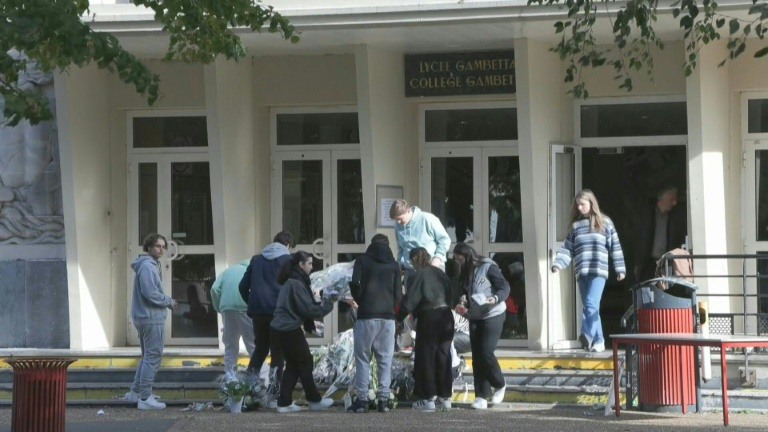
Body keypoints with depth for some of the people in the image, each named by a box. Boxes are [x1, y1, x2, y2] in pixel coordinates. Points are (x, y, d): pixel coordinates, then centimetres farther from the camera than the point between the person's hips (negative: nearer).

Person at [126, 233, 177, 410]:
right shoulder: (147, 266, -15)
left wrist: (166, 302, 9)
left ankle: (136, 392, 26)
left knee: (147, 356, 20)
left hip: (143, 317, 11)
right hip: (151, 318, -11)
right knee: (153, 357, -8)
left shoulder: (151, 265, 17)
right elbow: (151, 294, -22)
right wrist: (169, 301, -8)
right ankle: (145, 398, -8)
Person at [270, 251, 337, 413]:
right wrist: (327, 305, -4)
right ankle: (315, 400, 13)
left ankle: (284, 403, 10)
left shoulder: (291, 281, 15)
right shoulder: (297, 283, -16)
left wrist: (321, 303, 8)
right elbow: (308, 309, -17)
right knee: (305, 363, 3)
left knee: (293, 365, 12)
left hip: (282, 330, 9)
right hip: (290, 331, -9)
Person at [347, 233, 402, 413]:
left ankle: (362, 399, -2)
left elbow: (354, 284, -10)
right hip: (387, 317, 2)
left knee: (363, 359, 3)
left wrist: (361, 301, 8)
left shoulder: (362, 261, 2)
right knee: (385, 360, 6)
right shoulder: (394, 265, 8)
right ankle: (383, 400, 1)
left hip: (366, 316, -2)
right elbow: (398, 294, 4)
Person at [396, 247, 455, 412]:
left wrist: (399, 318, -6)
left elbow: (410, 300, -13)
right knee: (443, 356, 12)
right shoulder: (440, 273, 10)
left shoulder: (420, 275, -10)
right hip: (446, 317, 7)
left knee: (426, 358, 1)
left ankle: (428, 398, -1)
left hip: (429, 319, -7)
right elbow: (450, 295, 13)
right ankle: (445, 397, 14)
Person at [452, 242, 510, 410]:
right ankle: (481, 396, 4)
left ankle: (499, 385, 13)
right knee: (477, 356, 2)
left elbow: (504, 287, -14)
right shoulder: (465, 272, 10)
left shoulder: (488, 267, -12)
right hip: (474, 317, 7)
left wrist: (496, 298, -33)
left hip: (492, 316, -7)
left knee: (486, 352, -12)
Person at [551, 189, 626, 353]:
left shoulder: (605, 222, 6)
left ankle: (587, 336, -23)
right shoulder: (576, 225, 16)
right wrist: (558, 264, -4)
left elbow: (615, 246, 5)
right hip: (581, 272, 5)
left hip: (598, 271, -4)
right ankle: (598, 340, 11)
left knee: (591, 304, -20)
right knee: (588, 307, 5)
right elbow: (567, 248, 11)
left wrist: (620, 269, 2)